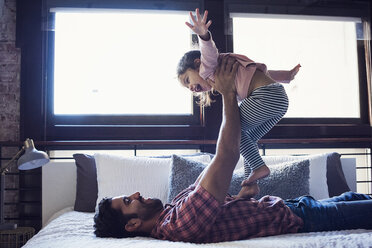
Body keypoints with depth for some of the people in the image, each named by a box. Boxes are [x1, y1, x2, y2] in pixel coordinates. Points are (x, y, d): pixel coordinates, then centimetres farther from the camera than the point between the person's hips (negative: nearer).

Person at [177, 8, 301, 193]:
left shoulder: (207, 67, 3)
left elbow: (210, 52, -21)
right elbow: (260, 72, 32)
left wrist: (203, 35, -41)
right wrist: (287, 76, 38)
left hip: (267, 95, -10)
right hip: (280, 99, 10)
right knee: (248, 138, 17)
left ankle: (259, 167, -1)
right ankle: (250, 185, 16)